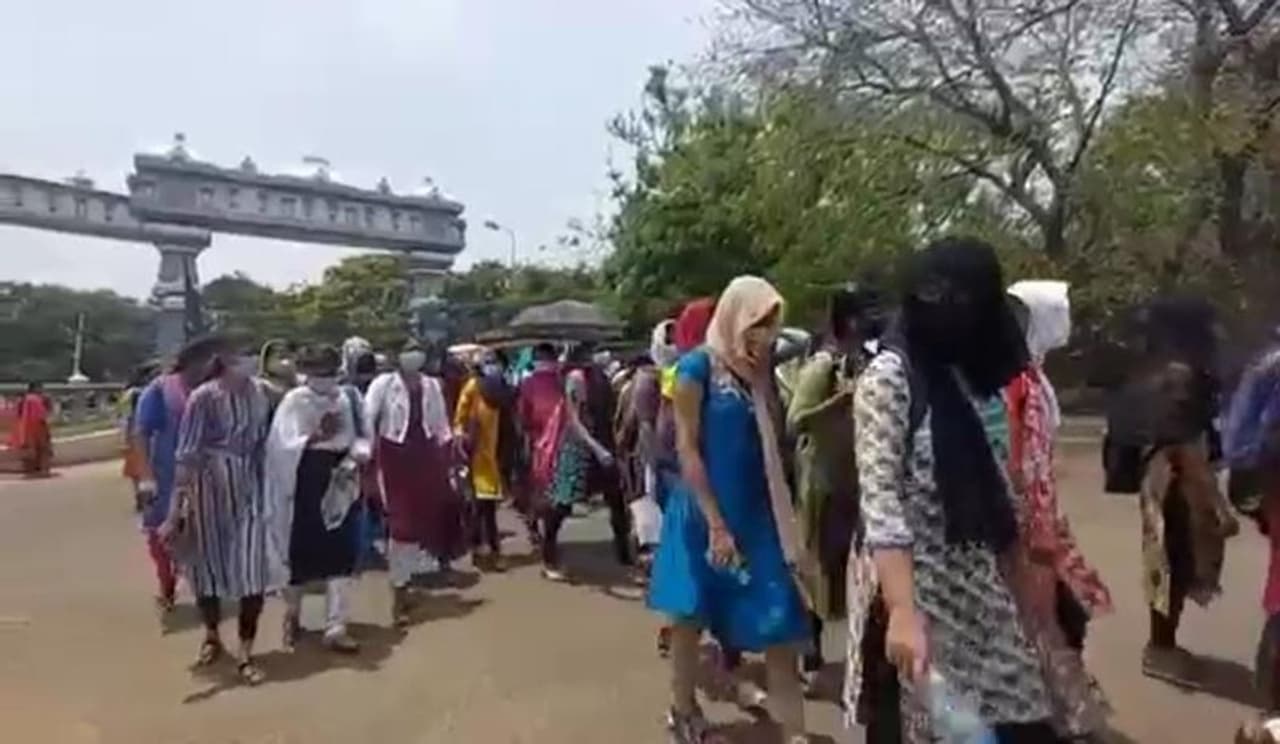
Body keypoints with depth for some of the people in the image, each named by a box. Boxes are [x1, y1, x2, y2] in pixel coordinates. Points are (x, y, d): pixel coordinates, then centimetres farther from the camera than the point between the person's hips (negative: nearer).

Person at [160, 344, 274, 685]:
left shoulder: (258, 393, -3)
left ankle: (245, 653, 10)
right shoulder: (203, 398, -14)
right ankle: (211, 636, 39)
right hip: (209, 488, -2)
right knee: (207, 564, 14)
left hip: (248, 489, 2)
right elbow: (186, 455, -14)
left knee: (253, 571, -3)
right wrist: (175, 508, -16)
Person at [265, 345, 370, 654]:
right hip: (304, 485, -2)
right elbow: (284, 446, -16)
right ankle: (292, 615, 37)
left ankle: (335, 628, 6)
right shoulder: (294, 401, -8)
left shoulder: (347, 399, 1)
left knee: (339, 555, 0)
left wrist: (354, 458, -18)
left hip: (339, 484, 3)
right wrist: (317, 436, -32)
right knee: (300, 553, 11)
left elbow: (359, 440, 4)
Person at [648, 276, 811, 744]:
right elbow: (687, 449, -15)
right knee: (691, 618, 14)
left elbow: (773, 442, 9)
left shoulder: (760, 370, 6)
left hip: (757, 513, 5)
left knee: (780, 624, 1)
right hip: (705, 513, -5)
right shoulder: (697, 368, -11)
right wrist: (715, 525, -17)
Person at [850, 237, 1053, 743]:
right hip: (916, 593, -6)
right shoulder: (889, 377, -11)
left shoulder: (971, 377, 11)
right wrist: (903, 612, -29)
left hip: (982, 596, 7)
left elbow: (996, 497, 13)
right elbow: (880, 501, -20)